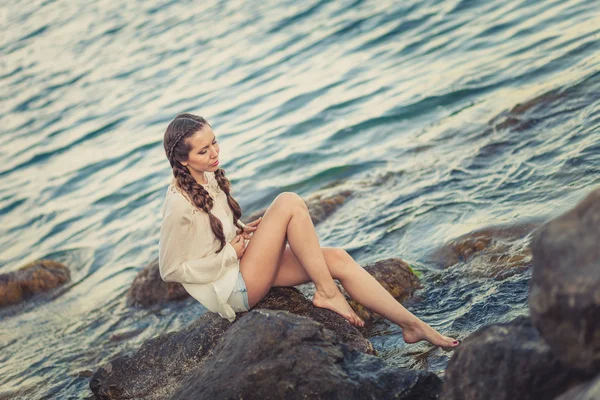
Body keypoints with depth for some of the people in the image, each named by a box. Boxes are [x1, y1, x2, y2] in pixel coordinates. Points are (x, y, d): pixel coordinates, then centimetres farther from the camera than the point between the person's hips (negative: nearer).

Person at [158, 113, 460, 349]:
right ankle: (327, 293, -14)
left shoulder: (207, 177, 3)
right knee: (289, 203, -23)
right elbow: (170, 270, -18)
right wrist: (231, 253, -17)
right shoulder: (179, 205, -24)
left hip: (243, 266, 9)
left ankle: (413, 325, -4)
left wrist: (242, 233, -1)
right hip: (232, 290, -9)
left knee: (338, 259, -8)